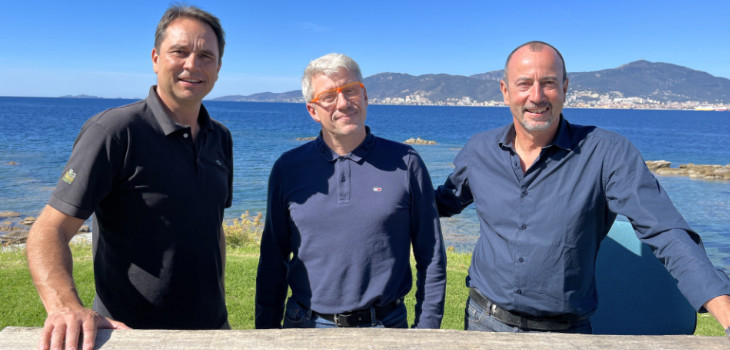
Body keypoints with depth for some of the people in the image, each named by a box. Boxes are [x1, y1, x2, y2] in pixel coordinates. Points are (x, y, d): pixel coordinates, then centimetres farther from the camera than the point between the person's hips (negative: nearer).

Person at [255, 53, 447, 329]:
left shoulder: (406, 164, -5)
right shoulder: (288, 168, -1)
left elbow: (432, 259, -1)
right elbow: (273, 260, 5)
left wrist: (427, 328, -4)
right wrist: (266, 328, 4)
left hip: (386, 322, -1)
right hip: (306, 323, 1)